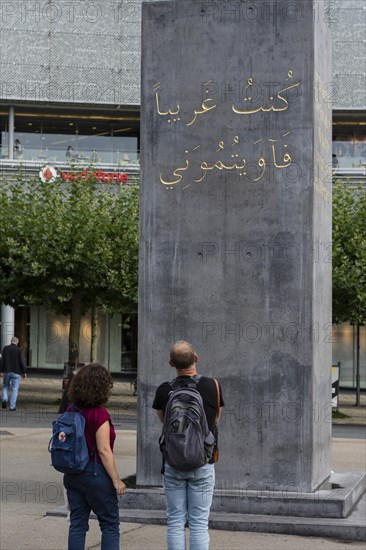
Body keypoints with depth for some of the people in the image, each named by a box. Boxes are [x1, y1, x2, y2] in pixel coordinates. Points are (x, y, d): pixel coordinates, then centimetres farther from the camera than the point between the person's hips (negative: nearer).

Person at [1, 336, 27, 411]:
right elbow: (22, 362, -9)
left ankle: (4, 399, -3)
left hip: (7, 371, 2)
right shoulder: (19, 350, -8)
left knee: (5, 386, 20)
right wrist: (24, 372, 1)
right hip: (16, 372, -2)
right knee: (15, 389, 4)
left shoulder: (5, 348, -1)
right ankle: (12, 406, -1)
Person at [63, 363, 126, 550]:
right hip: (95, 474, -7)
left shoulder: (71, 411, 4)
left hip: (72, 474, 7)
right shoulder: (99, 414, -17)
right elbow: (104, 451, -18)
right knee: (110, 524, 4)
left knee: (77, 523, 10)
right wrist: (116, 480, -12)